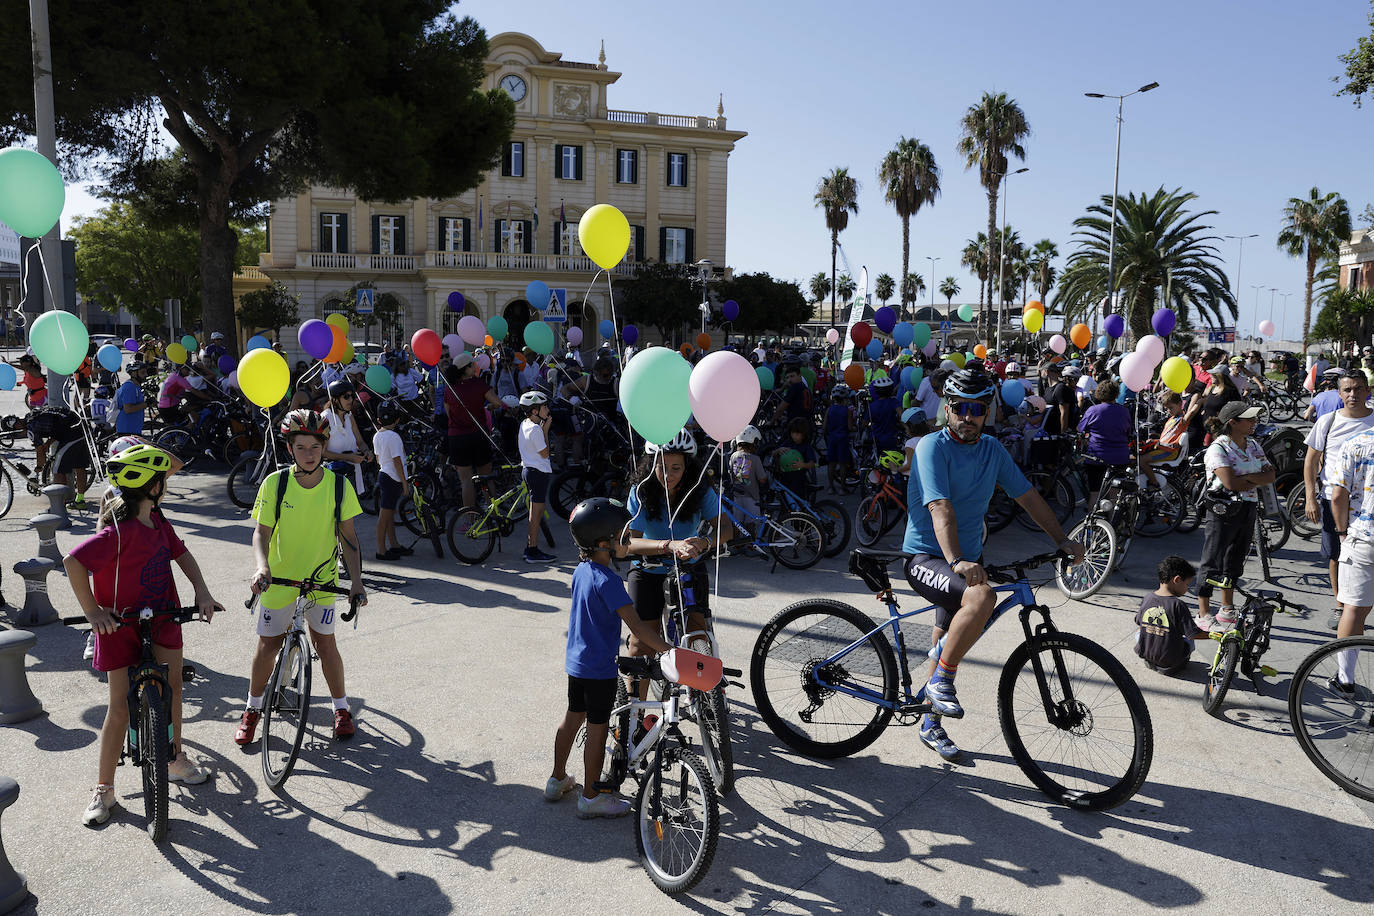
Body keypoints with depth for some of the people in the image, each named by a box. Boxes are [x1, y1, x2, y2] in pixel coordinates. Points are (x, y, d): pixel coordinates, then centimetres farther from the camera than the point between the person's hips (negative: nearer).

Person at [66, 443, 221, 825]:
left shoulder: (157, 521, 0)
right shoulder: (118, 531, -26)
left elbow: (181, 553, 10)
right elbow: (73, 561, -32)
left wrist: (202, 591, -3)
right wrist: (92, 610, -25)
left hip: (162, 616, 7)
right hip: (120, 623, -7)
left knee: (172, 685, 13)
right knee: (121, 705, -2)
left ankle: (174, 758, 35)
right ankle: (104, 790, 13)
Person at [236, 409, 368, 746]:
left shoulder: (339, 485, -11)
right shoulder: (275, 484, -13)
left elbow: (347, 535, -4)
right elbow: (261, 531, -9)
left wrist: (356, 580, -8)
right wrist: (262, 566, -27)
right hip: (278, 579, 0)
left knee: (324, 642, 4)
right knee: (268, 644, 9)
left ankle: (341, 708, 21)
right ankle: (252, 709, 29)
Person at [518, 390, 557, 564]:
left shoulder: (524, 424, 10)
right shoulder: (535, 429, -20)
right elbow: (545, 453, -15)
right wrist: (546, 429, -13)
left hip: (528, 469, 10)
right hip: (538, 472, -10)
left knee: (535, 512, 16)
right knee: (537, 512, -3)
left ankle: (529, 548, 22)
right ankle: (533, 551, 2)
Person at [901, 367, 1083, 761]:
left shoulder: (992, 449, 5)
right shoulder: (932, 447, -16)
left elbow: (1028, 495, 10)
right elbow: (941, 509, -29)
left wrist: (1062, 540, 1)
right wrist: (957, 562, -41)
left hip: (970, 558, 7)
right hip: (927, 558, -7)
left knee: (949, 642, 15)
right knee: (982, 596, -34)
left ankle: (932, 725, 34)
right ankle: (941, 683, -17)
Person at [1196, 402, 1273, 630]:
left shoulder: (1253, 445, 10)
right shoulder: (1219, 447, -14)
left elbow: (1270, 476, 2)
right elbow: (1230, 483, -24)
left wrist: (1247, 477, -15)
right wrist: (1257, 481, -8)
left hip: (1248, 511, 8)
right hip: (1222, 511, -7)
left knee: (1235, 560, 15)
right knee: (1212, 562, -2)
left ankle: (1227, 609, 27)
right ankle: (1203, 614, 6)